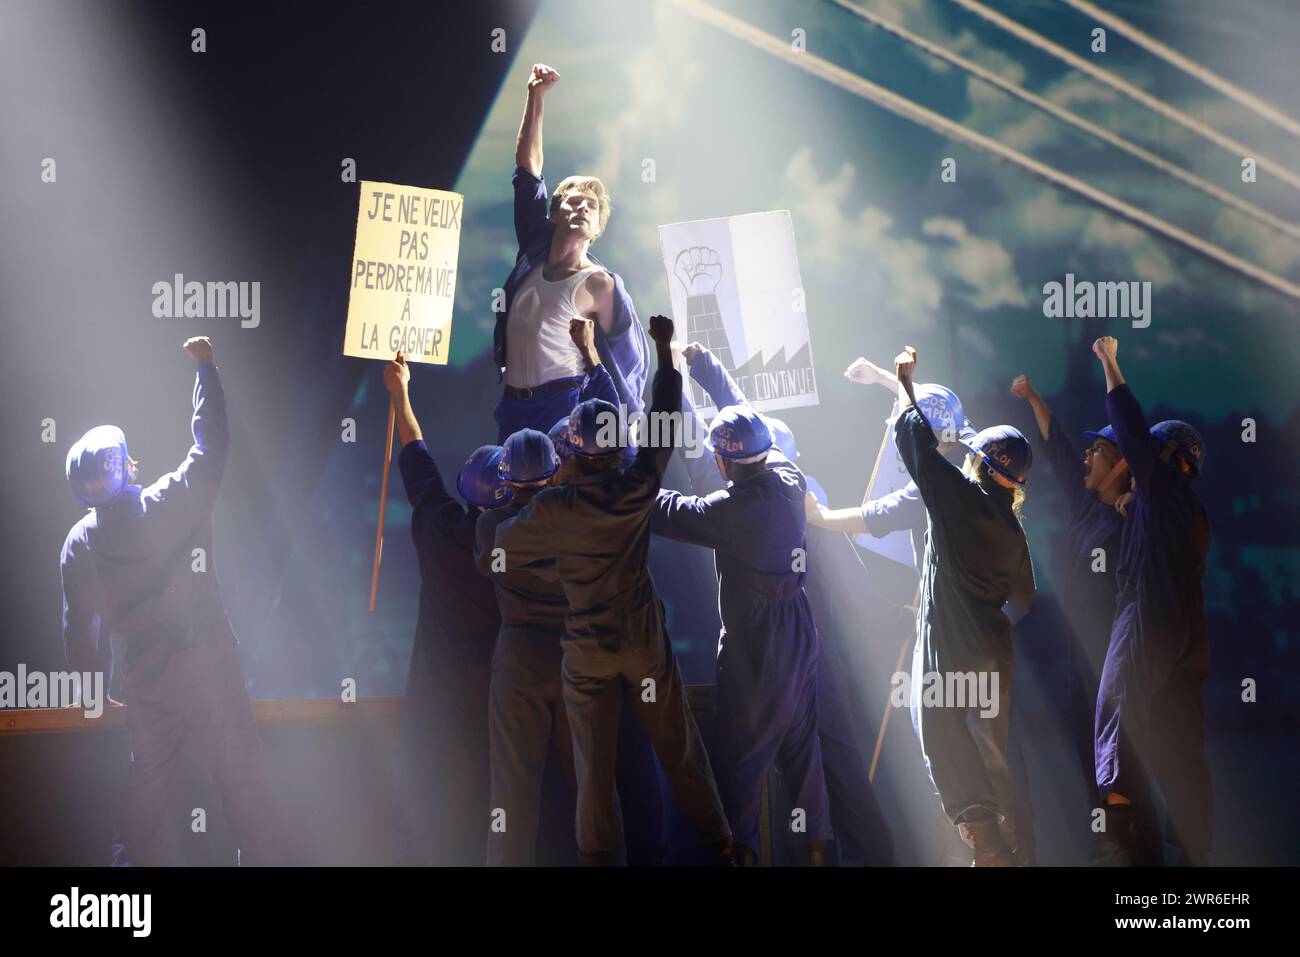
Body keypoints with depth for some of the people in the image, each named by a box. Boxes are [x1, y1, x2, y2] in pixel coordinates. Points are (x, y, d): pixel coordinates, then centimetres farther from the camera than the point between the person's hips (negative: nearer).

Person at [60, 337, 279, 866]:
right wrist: (206, 368, 6)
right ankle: (261, 859, 6)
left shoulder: (79, 545, -3)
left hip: (146, 685, 4)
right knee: (241, 776, 3)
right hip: (210, 672, -3)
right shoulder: (171, 504, -13)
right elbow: (212, 443, -3)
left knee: (146, 779, 17)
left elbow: (80, 628, 3)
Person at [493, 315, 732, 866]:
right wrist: (664, 350, 9)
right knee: (678, 747, 14)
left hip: (587, 650, -2)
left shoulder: (553, 510, -18)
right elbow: (665, 420, 1)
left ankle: (600, 857, 11)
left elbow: (503, 550, -2)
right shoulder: (638, 490, -14)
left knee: (595, 765, 7)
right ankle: (717, 842, 24)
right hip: (645, 641, 2)